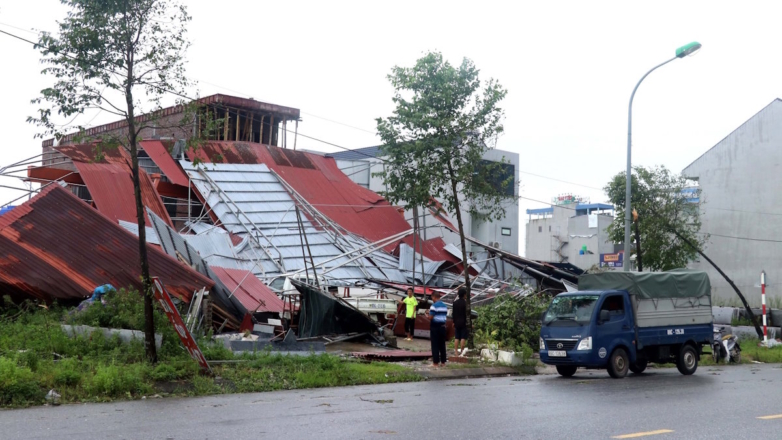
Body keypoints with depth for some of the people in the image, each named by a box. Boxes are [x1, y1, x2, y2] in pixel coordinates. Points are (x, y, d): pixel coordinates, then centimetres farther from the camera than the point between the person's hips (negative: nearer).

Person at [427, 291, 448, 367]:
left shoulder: (434, 306, -14)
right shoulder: (445, 306, 10)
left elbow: (430, 317, -17)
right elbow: (446, 316, 13)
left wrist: (429, 313, 2)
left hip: (435, 327, -7)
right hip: (442, 326, 7)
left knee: (435, 345, -2)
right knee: (442, 344, 11)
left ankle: (436, 362, -1)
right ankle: (443, 362, 14)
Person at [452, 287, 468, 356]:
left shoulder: (455, 302, 5)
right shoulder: (464, 303, -12)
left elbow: (453, 313, 9)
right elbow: (466, 313, -13)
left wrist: (454, 322, 17)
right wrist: (467, 322, -8)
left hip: (457, 322, 6)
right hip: (463, 322, -6)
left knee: (457, 337, 8)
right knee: (463, 337, 0)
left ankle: (456, 351, 8)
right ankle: (462, 351, -2)